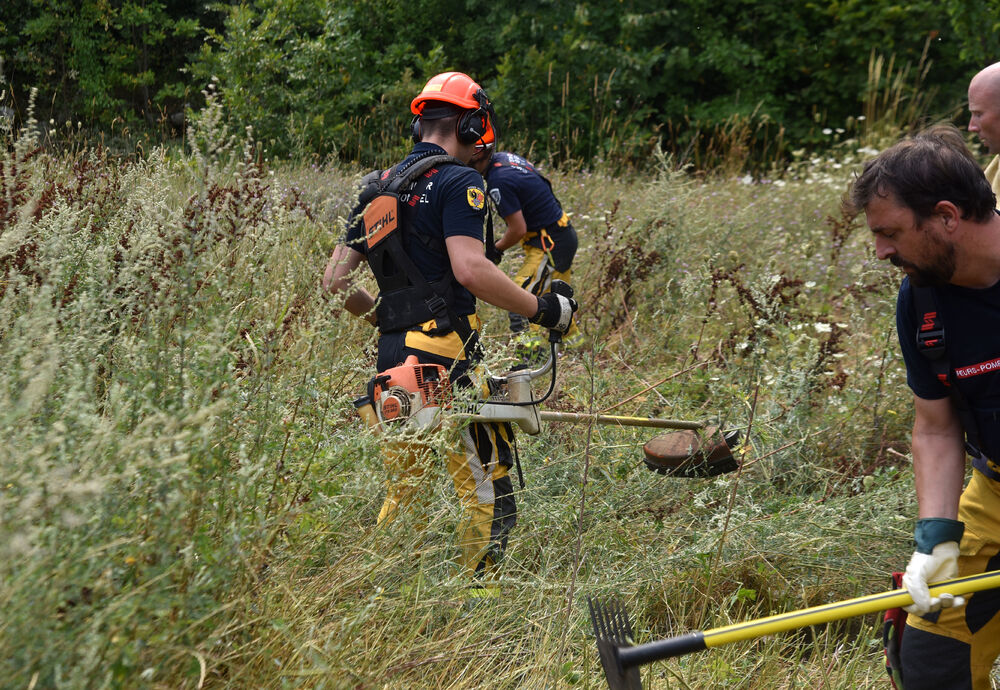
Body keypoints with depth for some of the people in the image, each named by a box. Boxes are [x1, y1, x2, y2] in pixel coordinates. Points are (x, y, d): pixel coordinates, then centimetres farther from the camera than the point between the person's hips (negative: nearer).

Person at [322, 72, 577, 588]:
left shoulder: (378, 187, 17)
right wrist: (542, 309, -12)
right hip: (446, 354, -8)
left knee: (401, 493, 17)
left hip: (392, 354, 8)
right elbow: (470, 269, -21)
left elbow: (334, 280, 16)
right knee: (488, 494, -1)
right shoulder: (457, 181, -7)